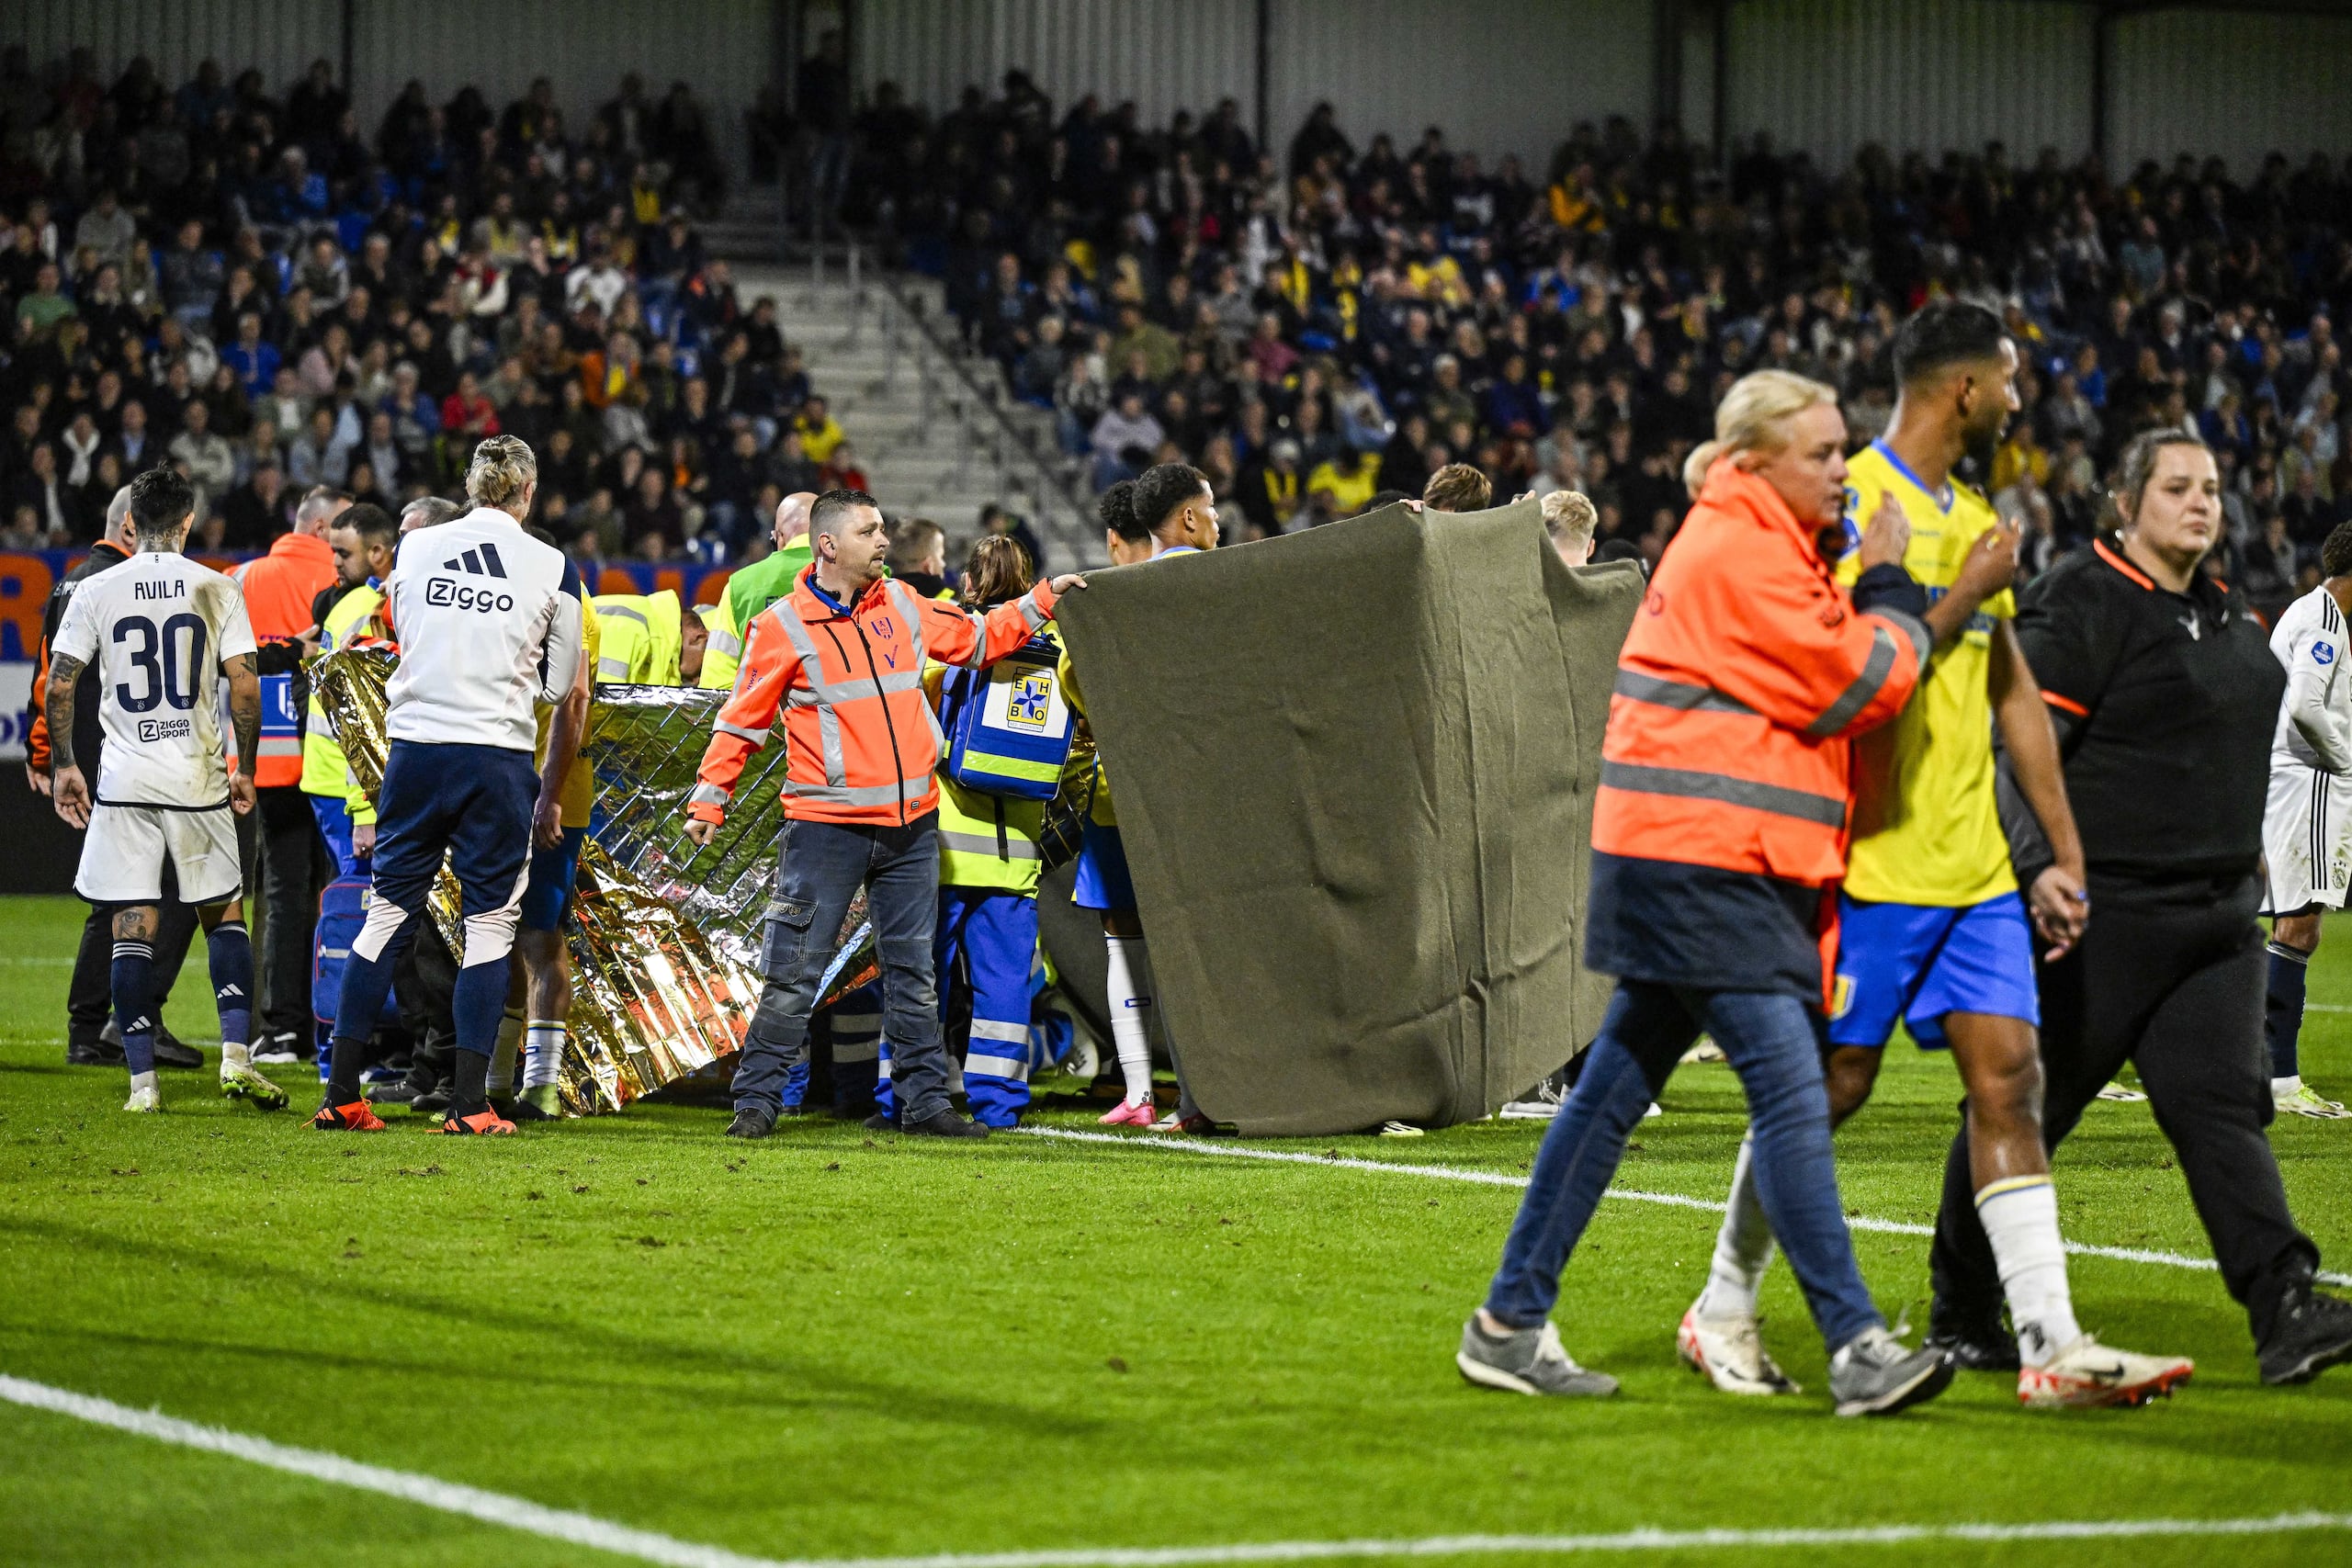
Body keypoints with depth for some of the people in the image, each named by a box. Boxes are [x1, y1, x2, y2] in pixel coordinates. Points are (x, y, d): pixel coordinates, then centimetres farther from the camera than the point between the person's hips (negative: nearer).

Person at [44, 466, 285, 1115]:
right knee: (224, 914, 13)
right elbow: (244, 686, -5)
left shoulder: (96, 591, 1)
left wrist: (64, 764, 9)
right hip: (197, 780, 0)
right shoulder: (216, 589, -1)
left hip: (124, 780, 0)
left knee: (133, 927, 2)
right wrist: (244, 769, 6)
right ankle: (237, 1054, -1)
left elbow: (60, 682, -1)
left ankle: (142, 1081, -1)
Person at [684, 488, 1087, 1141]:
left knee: (913, 971, 10)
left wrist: (1042, 600, 16)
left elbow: (977, 639, 23)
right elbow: (742, 719, 1)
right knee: (793, 973, -4)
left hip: (910, 825, 5)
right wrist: (709, 798, -2)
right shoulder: (783, 626, -5)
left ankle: (925, 1102, 16)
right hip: (826, 827, -5)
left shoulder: (902, 605, 9)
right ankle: (756, 1103, 1)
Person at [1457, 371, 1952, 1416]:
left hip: (1685, 860, 11)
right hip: (1700, 861, -11)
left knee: (1617, 1085, 12)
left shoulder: (1752, 547, 21)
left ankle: (1511, 1323, 17)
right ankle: (1857, 1349, -15)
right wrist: (1890, 591, 1)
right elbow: (1859, 684, -14)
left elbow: (1815, 680, 20)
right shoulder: (1740, 558, -13)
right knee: (1792, 1088, -13)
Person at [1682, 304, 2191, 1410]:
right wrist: (1966, 592, -11)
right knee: (1828, 1087, 0)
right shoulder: (1857, 504, -11)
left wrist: (2065, 853, 17)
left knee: (2009, 1079, -1)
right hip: (1876, 862, -8)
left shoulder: (1975, 522, 16)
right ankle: (1722, 1310, 16)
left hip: (1974, 866, 8)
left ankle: (2051, 1344, -5)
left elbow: (2013, 694, 20)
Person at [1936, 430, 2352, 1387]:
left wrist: (2243, 854, 26)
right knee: (2023, 1109, 4)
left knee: (2223, 1102, -5)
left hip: (2217, 915, 7)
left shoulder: (2227, 615, 15)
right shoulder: (2081, 608, -11)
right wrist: (2043, 868, -29)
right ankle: (1961, 1310, 18)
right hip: (2100, 913, -7)